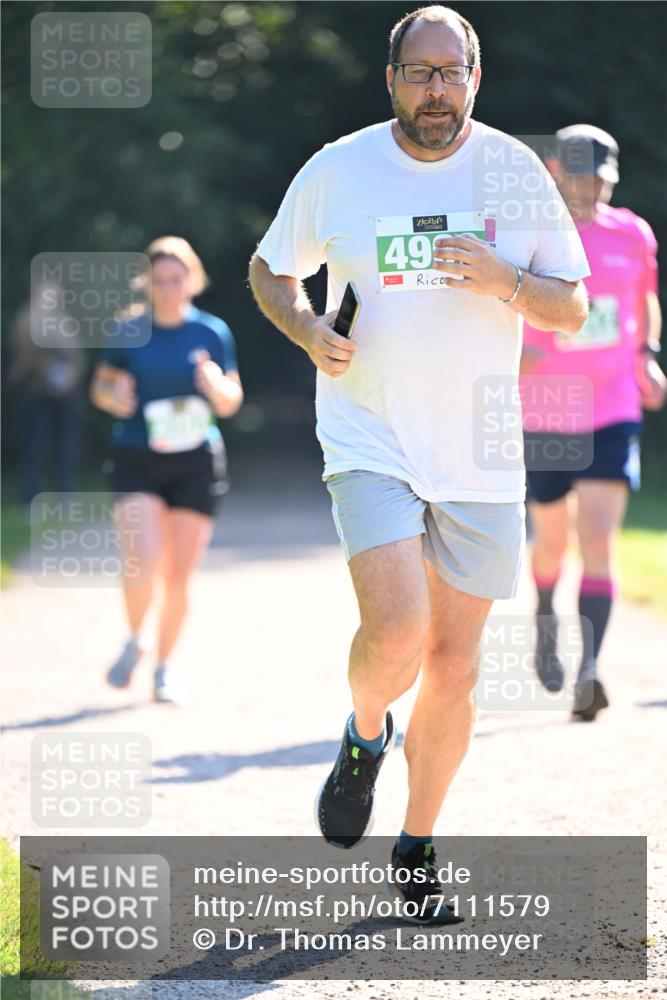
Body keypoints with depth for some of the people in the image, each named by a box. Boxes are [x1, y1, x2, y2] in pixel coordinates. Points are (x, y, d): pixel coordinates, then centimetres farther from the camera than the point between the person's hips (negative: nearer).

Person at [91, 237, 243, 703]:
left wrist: (215, 385, -14)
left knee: (179, 575, 2)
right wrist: (113, 396, -11)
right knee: (143, 560, -19)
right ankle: (134, 641, 9)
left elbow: (231, 402, 8)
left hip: (196, 463, 1)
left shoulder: (213, 332, 4)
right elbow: (101, 385, 12)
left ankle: (164, 666, 21)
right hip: (136, 460, -1)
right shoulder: (131, 331, 4)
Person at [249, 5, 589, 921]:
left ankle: (417, 848, 23)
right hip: (371, 441, -2)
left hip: (481, 459, 2)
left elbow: (572, 309, 4)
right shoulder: (336, 172, -1)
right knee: (397, 631, -21)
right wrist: (309, 331, -8)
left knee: (454, 663, 6)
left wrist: (503, 280, -16)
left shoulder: (515, 171, 2)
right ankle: (364, 734, 14)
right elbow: (270, 271, 13)